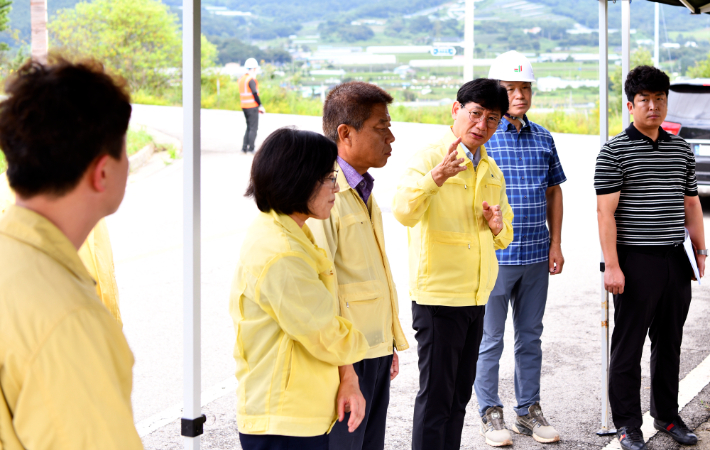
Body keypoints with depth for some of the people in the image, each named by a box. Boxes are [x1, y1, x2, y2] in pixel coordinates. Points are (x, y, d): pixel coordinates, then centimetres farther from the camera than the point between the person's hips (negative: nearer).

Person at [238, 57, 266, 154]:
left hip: (244, 106, 8)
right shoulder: (251, 80, -13)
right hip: (252, 106, -8)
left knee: (249, 127, 15)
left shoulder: (241, 79, 14)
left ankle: (244, 148, 10)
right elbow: (255, 93, -18)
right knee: (253, 128, -3)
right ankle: (251, 148, -5)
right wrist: (260, 106, -11)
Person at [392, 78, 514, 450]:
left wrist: (498, 226, -1)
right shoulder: (429, 158, -10)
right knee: (435, 398, -3)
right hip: (437, 297, -7)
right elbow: (404, 212, -28)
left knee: (459, 396, 15)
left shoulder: (492, 171, 14)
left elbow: (505, 235, 24)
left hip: (476, 297, 8)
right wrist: (435, 177, -45)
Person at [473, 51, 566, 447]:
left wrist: (555, 244, 9)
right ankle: (491, 413, 16)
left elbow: (554, 191, 15)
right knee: (490, 340, 3)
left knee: (531, 337, 13)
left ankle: (529, 410, 24)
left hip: (536, 257, 5)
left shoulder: (543, 138, 9)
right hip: (494, 256, -5)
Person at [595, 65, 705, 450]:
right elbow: (605, 211, -10)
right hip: (636, 262, -5)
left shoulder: (681, 149, 12)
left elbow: (691, 204, 18)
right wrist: (611, 266, -15)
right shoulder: (615, 151, -5)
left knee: (669, 343, 14)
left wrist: (700, 252, 13)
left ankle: (666, 415, 27)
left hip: (676, 260, 5)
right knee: (628, 346, 2)